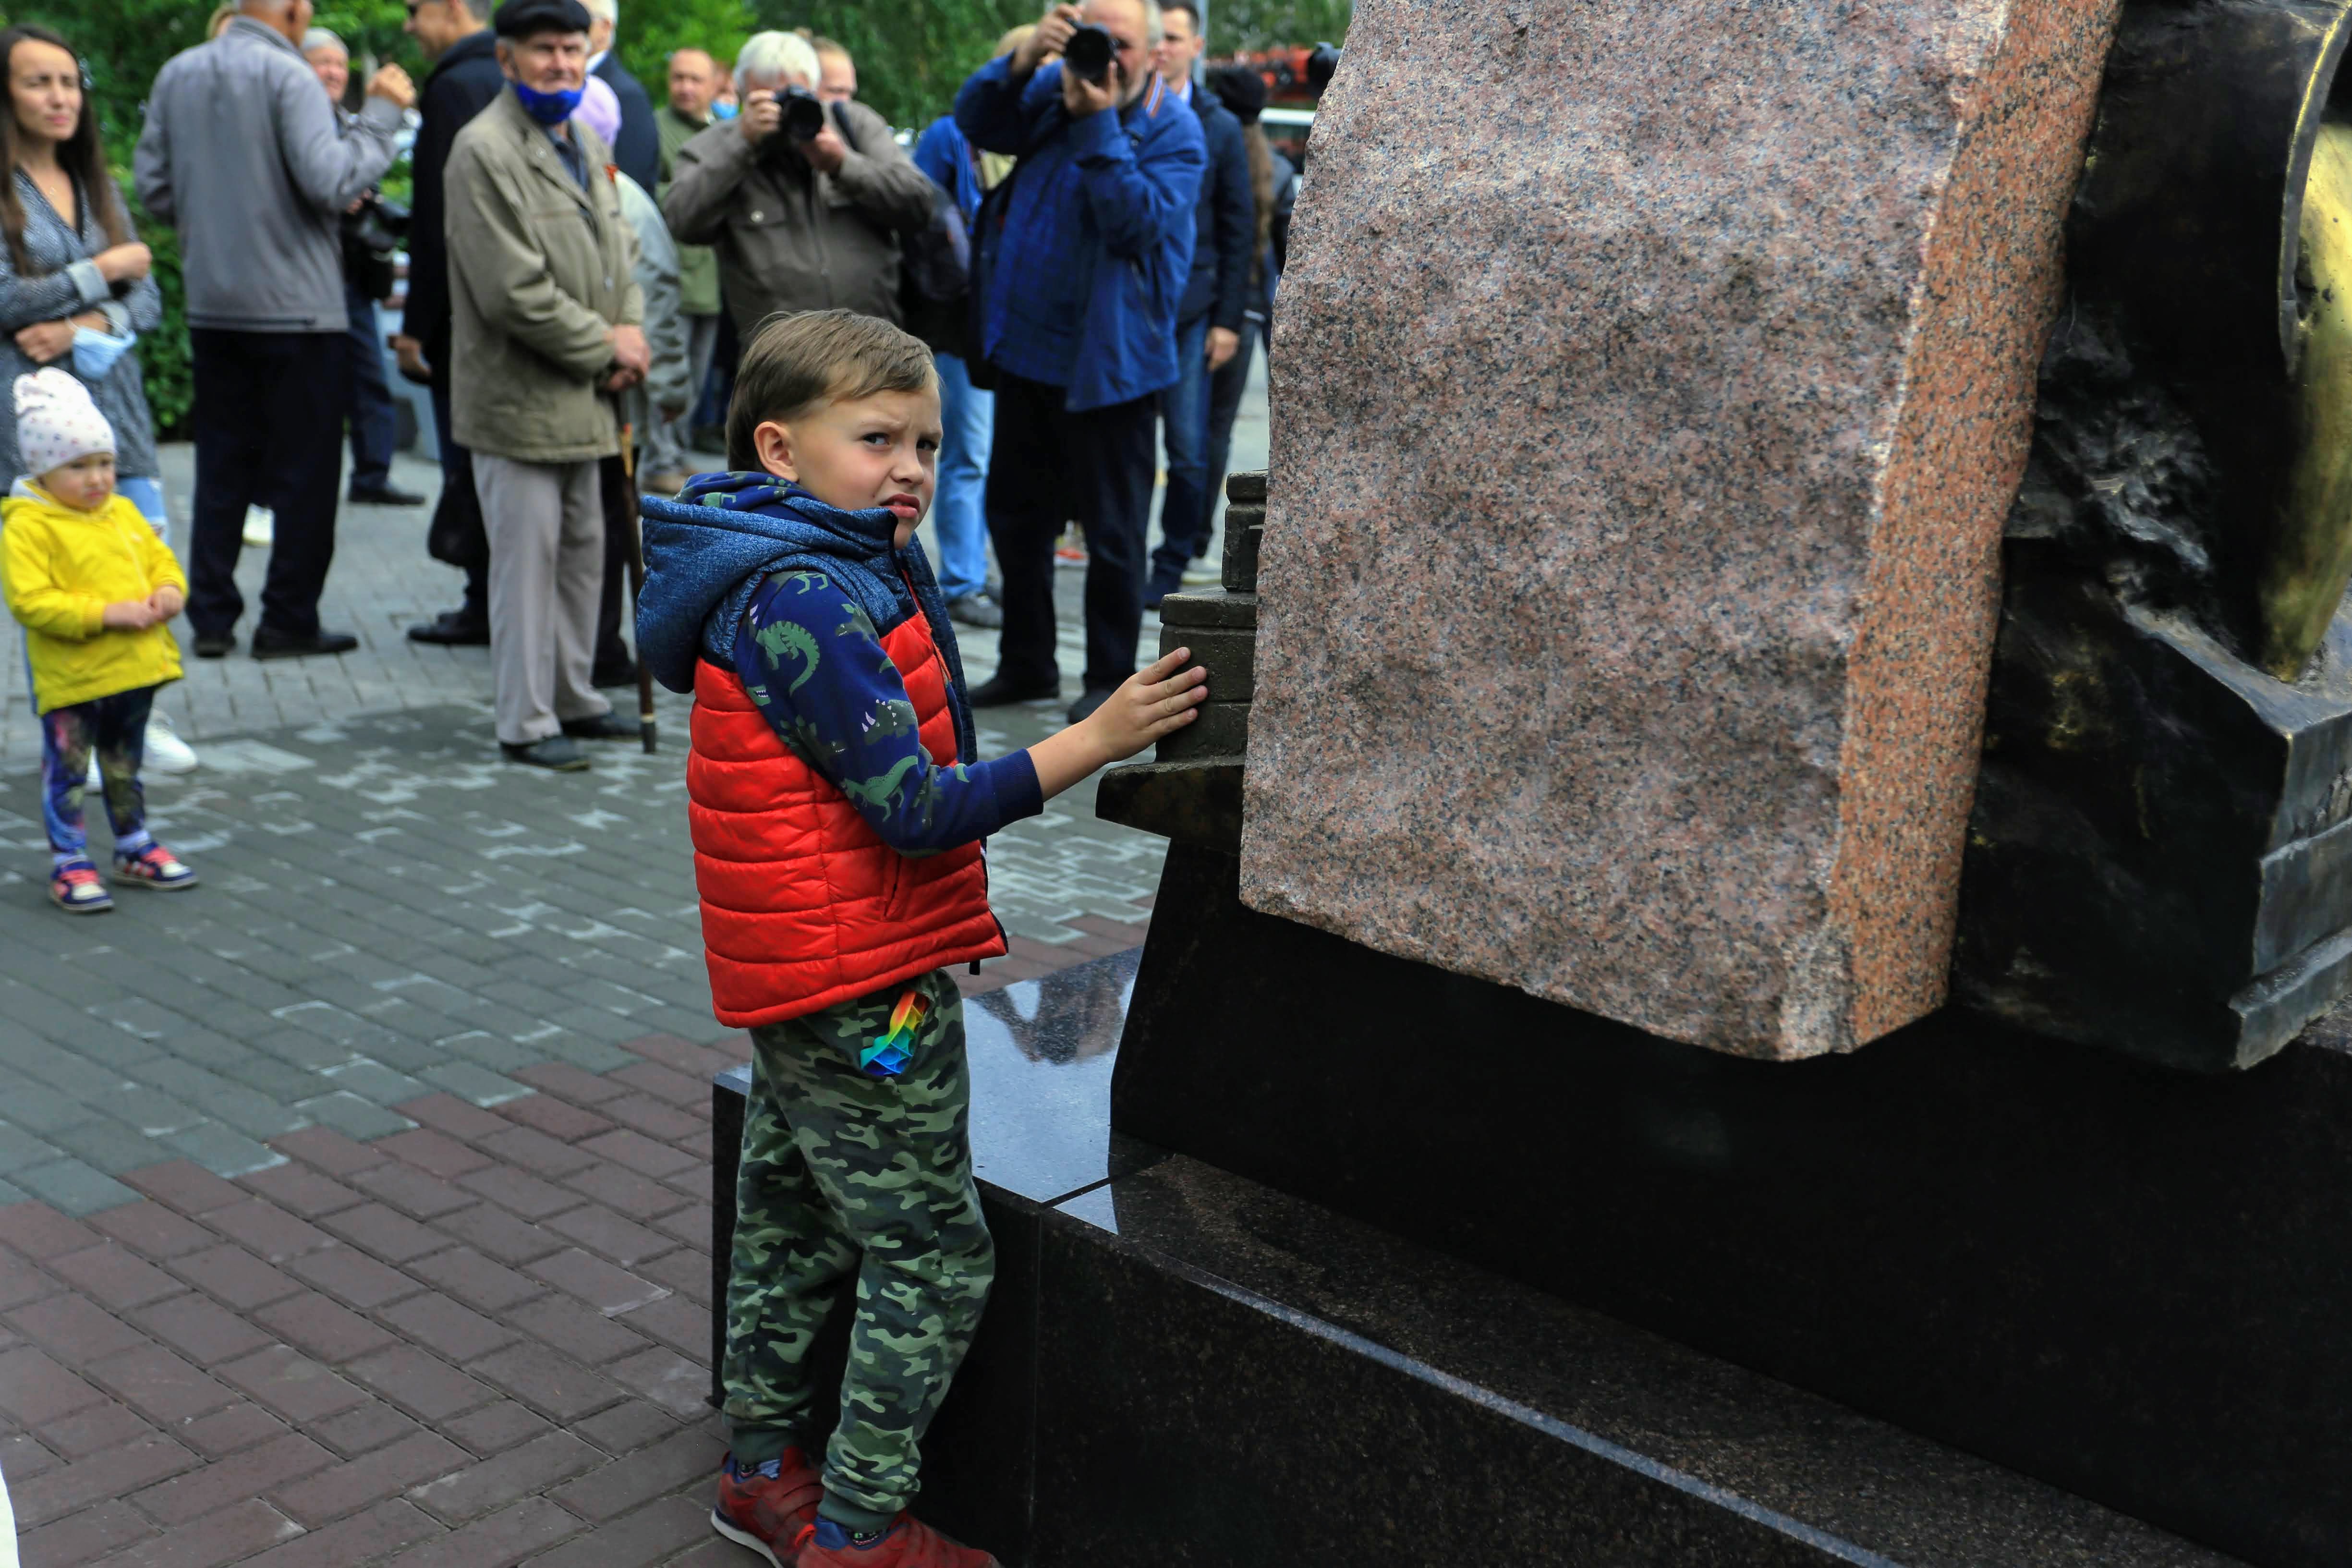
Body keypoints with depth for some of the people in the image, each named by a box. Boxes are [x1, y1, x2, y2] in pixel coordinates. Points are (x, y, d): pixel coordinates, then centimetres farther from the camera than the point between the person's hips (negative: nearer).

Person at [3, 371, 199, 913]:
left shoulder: (124, 513, 8)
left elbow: (160, 559, 17)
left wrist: (170, 592, -6)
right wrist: (106, 614, -26)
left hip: (135, 667, 7)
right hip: (71, 677, -7)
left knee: (125, 766, 21)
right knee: (68, 771, 3)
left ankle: (135, 848, 34)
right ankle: (69, 865, 12)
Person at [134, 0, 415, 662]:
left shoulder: (176, 75, 8)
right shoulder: (286, 75, -12)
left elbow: (155, 189, 9)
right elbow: (332, 182, -20)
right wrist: (380, 115, -10)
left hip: (211, 304, 6)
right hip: (296, 307, -6)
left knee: (221, 467, 12)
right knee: (304, 471, 2)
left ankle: (211, 618, 14)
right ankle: (288, 622, 5)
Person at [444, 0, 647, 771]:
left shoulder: (586, 143, 14)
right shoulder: (484, 151, -15)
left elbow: (618, 245, 21)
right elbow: (513, 290, -20)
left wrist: (630, 328, 1)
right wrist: (604, 347, -13)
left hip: (581, 397, 9)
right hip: (518, 397, -9)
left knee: (584, 549, 16)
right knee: (527, 557, -4)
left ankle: (573, 697, 29)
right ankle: (526, 722, 5)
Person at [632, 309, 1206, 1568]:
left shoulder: (827, 578, 10)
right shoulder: (812, 600, -22)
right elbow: (917, 810, -25)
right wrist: (1095, 740, -23)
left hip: (798, 987, 11)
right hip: (863, 989, -11)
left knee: (794, 1224, 21)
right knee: (934, 1255, 0)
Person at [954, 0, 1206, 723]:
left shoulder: (1174, 130, -10)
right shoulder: (1052, 92, 5)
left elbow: (1137, 222, -23)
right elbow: (975, 120, -7)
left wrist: (1099, 123, -25)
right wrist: (1025, 59, -21)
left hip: (1109, 361, -6)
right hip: (1026, 347, 6)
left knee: (1112, 531, 3)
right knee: (1016, 515, 16)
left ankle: (1111, 677, 17)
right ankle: (1027, 664, 30)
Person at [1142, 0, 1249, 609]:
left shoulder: (1220, 128, 7)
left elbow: (1237, 232, 7)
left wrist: (1229, 319, 0)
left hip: (1188, 310, 0)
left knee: (1188, 452, -1)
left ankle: (1171, 567, 12)